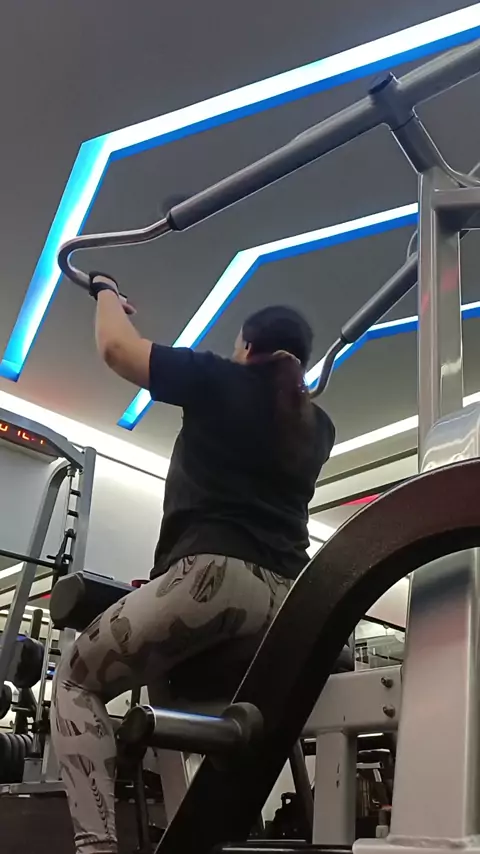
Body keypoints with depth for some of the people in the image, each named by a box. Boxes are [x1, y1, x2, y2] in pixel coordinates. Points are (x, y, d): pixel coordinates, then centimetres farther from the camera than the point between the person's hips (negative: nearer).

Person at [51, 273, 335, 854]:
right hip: (288, 599, 7)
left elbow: (114, 346, 14)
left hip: (215, 574, -7)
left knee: (78, 680, 9)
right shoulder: (317, 426, 18)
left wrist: (106, 293, 29)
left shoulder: (220, 381, 5)